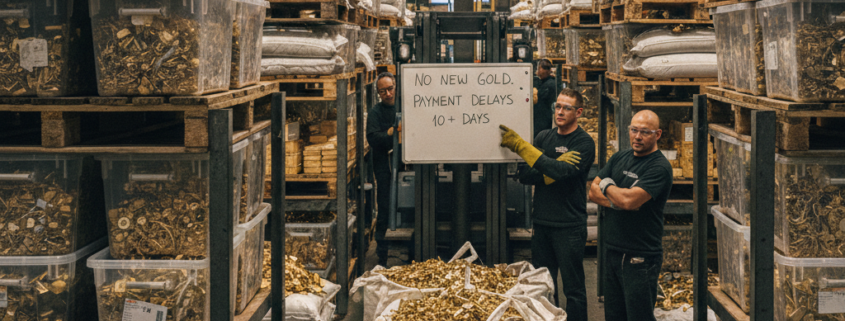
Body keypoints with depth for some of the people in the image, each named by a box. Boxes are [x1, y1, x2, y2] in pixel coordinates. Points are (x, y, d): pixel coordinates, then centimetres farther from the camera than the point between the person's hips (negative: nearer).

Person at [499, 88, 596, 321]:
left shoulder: (584, 143, -7)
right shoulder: (544, 137, 10)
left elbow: (562, 171, -24)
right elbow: (524, 176, 1)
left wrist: (521, 146, -23)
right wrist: (553, 168, -16)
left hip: (569, 226, -5)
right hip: (542, 223, 5)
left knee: (573, 289, 0)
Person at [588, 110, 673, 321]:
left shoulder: (659, 167, -13)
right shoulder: (619, 159, 12)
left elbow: (629, 200, -23)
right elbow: (593, 191, 9)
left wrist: (607, 186, -3)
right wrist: (616, 201, -11)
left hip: (640, 258, -7)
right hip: (613, 253, 7)